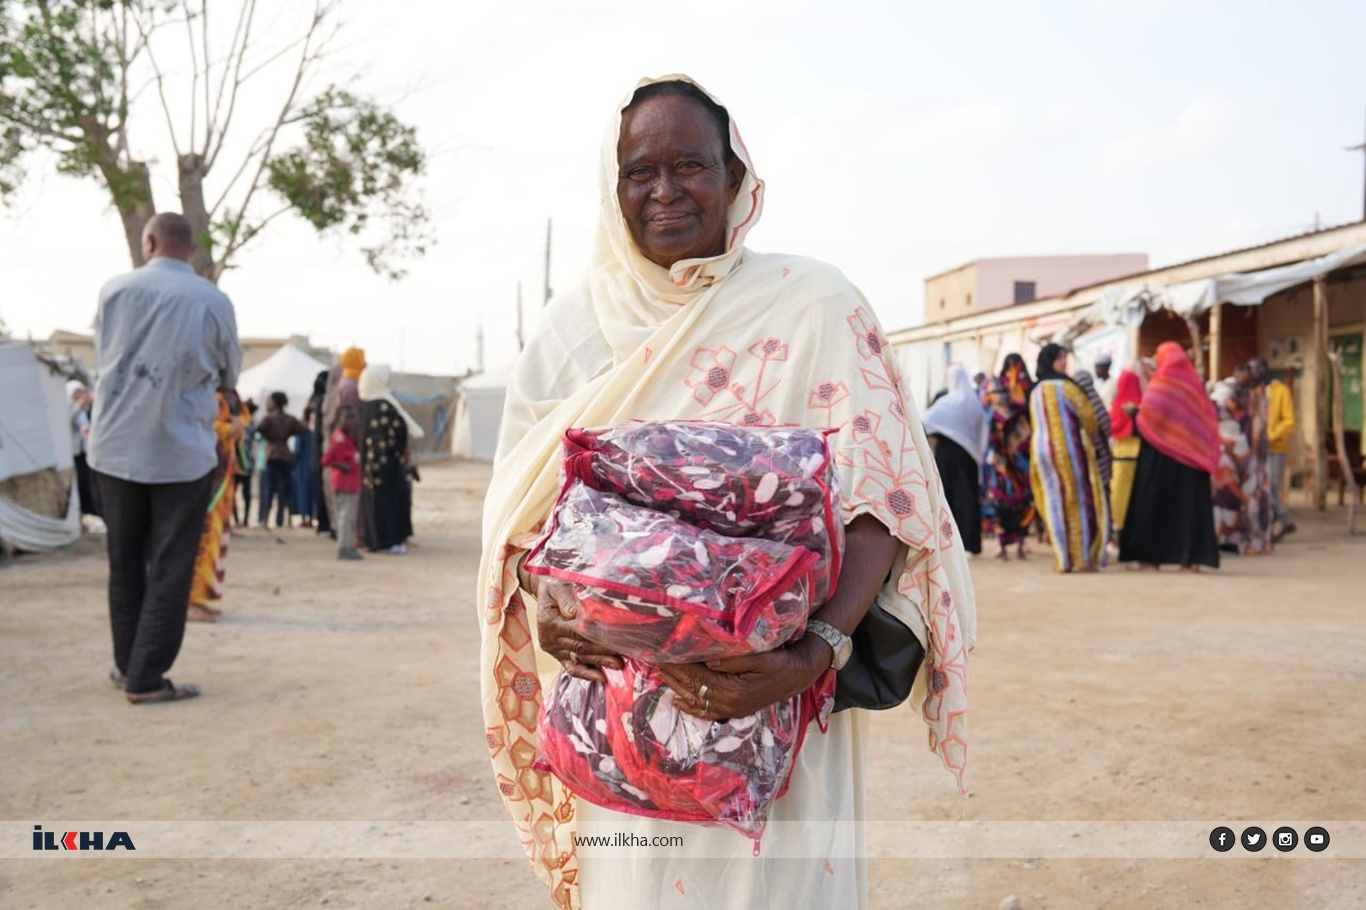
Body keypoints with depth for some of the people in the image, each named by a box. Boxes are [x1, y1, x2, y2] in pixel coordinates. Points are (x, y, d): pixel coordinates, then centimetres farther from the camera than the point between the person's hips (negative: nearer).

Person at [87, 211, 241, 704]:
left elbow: (102, 355, 15)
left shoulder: (114, 291, 0)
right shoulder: (213, 302, -7)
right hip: (182, 453, -3)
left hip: (116, 447, 3)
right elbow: (228, 375, 6)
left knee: (125, 564, 16)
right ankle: (146, 678, 2)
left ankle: (129, 663, 25)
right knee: (170, 570, 3)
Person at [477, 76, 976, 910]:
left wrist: (813, 657, -26)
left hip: (767, 687, -2)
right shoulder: (575, 321, 7)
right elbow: (519, 492, 10)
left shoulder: (812, 304, -5)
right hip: (612, 685, 3)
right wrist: (541, 595, -11)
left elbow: (879, 498, -12)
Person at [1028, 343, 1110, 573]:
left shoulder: (1035, 392, 11)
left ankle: (1063, 559, 7)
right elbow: (1088, 417, -4)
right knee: (1079, 502, 0)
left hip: (1041, 449, 7)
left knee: (1055, 504, 7)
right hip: (1069, 449, -6)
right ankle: (1083, 558, 0)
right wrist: (1091, 438, 13)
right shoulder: (1065, 386, -10)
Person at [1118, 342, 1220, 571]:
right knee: (1189, 503, 5)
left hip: (1160, 454, -5)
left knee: (1154, 501, 2)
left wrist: (1133, 410, 4)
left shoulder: (1161, 383, -8)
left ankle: (1151, 555, 2)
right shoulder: (1193, 382, 8)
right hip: (1189, 455, 5)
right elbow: (1208, 416, 10)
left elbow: (1147, 416, -15)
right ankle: (1193, 557, 2)